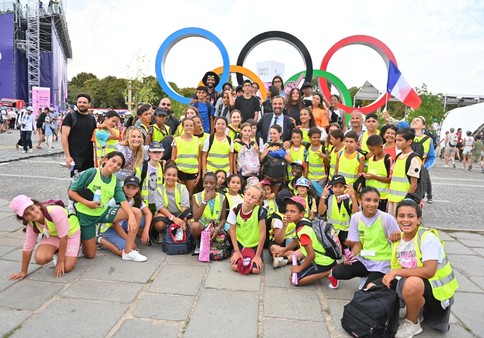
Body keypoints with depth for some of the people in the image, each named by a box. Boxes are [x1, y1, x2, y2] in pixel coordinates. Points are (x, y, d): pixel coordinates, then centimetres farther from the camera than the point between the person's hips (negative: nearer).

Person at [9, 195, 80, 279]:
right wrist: (24, 271, -2)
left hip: (71, 232, -4)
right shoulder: (31, 224, -16)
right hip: (53, 235, 5)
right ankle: (57, 251, 11)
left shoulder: (55, 212, -38)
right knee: (40, 258, -22)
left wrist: (60, 261, -24)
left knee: (66, 268, -15)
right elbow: (28, 247, -7)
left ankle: (76, 248, 14)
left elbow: (64, 237, -31)